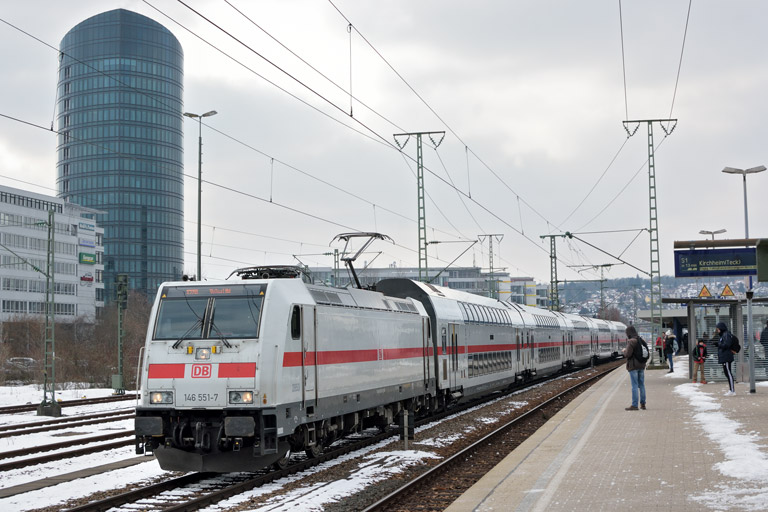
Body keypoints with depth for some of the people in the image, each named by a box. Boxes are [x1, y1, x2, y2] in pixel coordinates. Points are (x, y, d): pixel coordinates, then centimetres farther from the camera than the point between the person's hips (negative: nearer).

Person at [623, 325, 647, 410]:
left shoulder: (631, 341, -15)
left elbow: (628, 354, -20)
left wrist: (624, 351, 1)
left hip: (633, 366, -7)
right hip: (641, 365, 7)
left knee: (634, 385, -5)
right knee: (641, 385, 12)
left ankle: (634, 405, -4)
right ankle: (643, 404, 16)